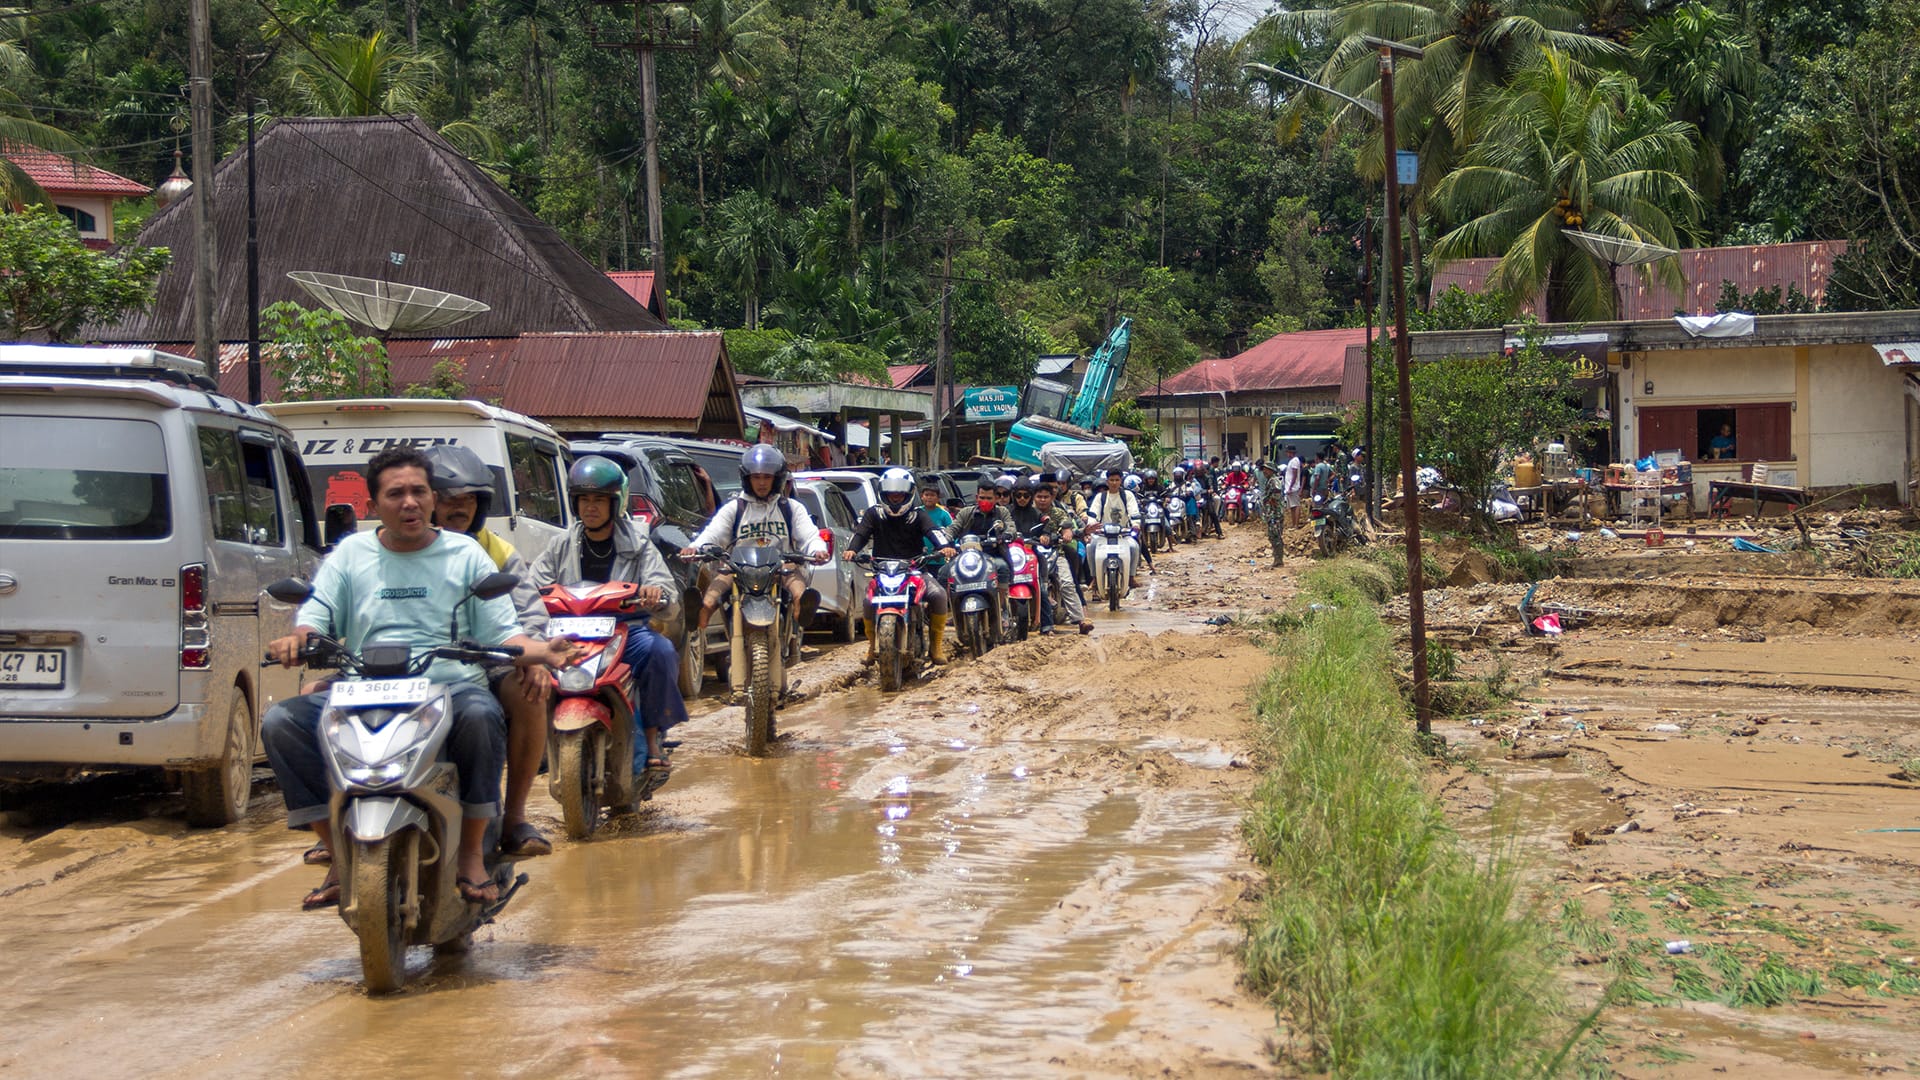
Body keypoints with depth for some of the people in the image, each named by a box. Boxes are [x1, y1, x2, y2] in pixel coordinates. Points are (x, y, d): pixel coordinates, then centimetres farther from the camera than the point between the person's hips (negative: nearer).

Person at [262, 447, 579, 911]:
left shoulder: (465, 554, 12)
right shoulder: (350, 554, 16)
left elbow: (501, 633, 8)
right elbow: (316, 616, 9)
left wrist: (542, 651, -13)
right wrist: (296, 639, -16)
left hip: (453, 687, -2)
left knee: (481, 715, -37)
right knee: (281, 723, -20)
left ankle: (471, 852, -20)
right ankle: (340, 855, -12)